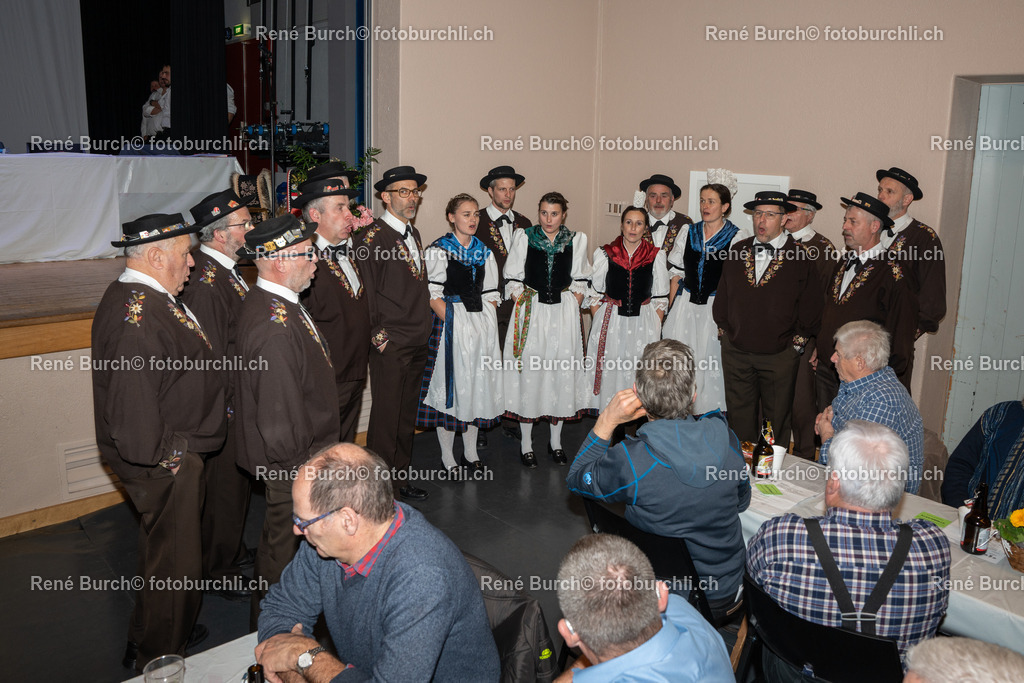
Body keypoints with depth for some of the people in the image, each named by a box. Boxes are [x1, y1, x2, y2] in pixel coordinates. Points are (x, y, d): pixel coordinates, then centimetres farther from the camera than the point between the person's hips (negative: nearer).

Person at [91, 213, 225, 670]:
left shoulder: (135, 297, 6)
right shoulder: (138, 315, -29)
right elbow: (134, 409, -32)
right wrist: (167, 456, -17)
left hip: (169, 456, 11)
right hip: (164, 464, -11)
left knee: (164, 550, 26)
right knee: (174, 560, 7)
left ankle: (171, 631, 47)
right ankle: (157, 658, 28)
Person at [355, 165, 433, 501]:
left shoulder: (413, 233, 15)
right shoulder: (372, 236, -11)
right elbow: (368, 293, -13)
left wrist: (422, 330, 15)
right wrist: (380, 336, -14)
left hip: (417, 344, 8)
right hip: (390, 346, -8)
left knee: (406, 415, 16)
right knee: (386, 418, 0)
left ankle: (401, 479, 28)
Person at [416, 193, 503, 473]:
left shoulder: (483, 251, 12)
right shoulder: (438, 250, -4)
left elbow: (490, 293, 12)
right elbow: (433, 295, -10)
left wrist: (490, 327, 1)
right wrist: (453, 324, -17)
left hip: (482, 326, 5)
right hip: (450, 324, -5)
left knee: (477, 387, 10)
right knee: (450, 386, -1)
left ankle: (471, 451, 23)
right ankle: (448, 457, 10)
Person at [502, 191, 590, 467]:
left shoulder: (576, 240, 3)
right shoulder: (524, 237, 0)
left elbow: (580, 279, 10)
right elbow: (513, 278, 4)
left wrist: (576, 298, -2)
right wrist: (519, 300, -6)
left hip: (564, 313, 1)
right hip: (531, 311, -1)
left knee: (562, 372, 6)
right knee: (529, 373, 1)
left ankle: (556, 441, 21)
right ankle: (526, 443, 14)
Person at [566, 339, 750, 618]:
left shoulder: (629, 459, -30)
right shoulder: (726, 439, -16)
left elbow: (576, 479, -8)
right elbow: (741, 502, 4)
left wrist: (606, 421, -16)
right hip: (727, 588, 4)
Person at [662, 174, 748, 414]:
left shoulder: (738, 237, -3)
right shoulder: (688, 233, 10)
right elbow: (676, 275, 12)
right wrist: (671, 310, 7)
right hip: (685, 307, 4)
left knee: (710, 362, 0)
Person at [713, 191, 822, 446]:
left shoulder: (800, 257, -7)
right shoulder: (738, 251, 4)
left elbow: (811, 309, -3)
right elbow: (722, 298, 13)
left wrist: (796, 343, -3)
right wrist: (725, 331, 10)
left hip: (779, 356, -3)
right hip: (735, 351, 3)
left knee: (776, 421, 11)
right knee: (739, 418, 13)